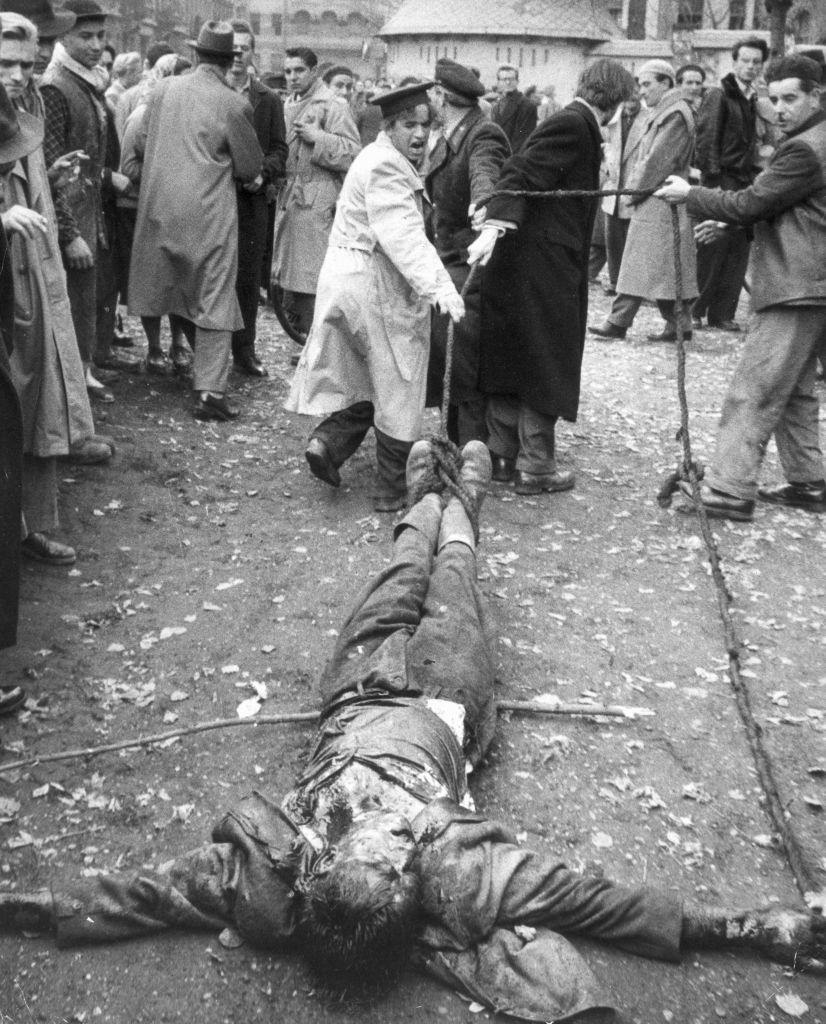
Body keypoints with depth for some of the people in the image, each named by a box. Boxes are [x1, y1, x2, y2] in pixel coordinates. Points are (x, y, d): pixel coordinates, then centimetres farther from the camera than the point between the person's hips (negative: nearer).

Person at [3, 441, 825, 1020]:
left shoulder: (272, 886, -42)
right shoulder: (460, 878, -45)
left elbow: (149, 893, -32)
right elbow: (599, 902, -39)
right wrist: (747, 929, -39)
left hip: (358, 693, 1)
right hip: (439, 703, -1)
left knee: (406, 578, 27)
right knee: (450, 580, 25)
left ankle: (429, 504, 64)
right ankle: (457, 505, 62)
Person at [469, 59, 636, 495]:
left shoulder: (572, 124, 16)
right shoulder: (572, 125, -13)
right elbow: (522, 174, -24)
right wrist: (494, 227, -33)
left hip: (516, 264, 10)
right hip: (545, 266, -10)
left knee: (510, 358, 14)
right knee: (545, 365, 0)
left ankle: (502, 456, 24)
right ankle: (535, 467, 9)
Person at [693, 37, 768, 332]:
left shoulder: (752, 100, 17)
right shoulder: (718, 95, -5)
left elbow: (751, 144, 19)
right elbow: (705, 139, -12)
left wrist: (755, 176, 8)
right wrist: (712, 179, -19)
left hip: (745, 184, 7)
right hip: (721, 181, -7)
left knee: (738, 252, 5)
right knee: (712, 249, -6)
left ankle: (721, 314, 10)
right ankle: (692, 310, 5)